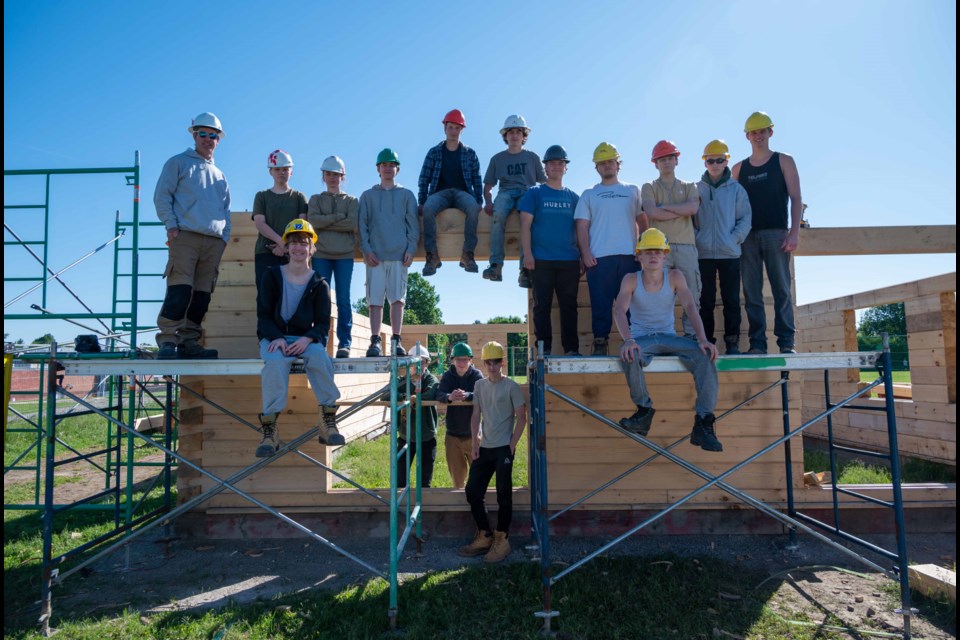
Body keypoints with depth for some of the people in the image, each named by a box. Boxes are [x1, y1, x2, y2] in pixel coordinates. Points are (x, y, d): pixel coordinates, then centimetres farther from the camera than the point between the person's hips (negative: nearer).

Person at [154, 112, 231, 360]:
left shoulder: (220, 176, 26)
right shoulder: (178, 163, 12)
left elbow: (226, 210, 24)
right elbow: (162, 196, 4)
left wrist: (225, 236, 9)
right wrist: (171, 225, -9)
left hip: (214, 241, 5)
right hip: (185, 236, -5)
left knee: (202, 294, 1)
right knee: (179, 290, -15)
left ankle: (189, 342, 4)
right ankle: (168, 341, -12)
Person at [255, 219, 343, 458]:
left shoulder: (319, 284, 6)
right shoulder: (272, 276, 6)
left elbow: (323, 323, 2)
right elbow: (263, 315, 2)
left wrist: (307, 339, -20)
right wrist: (276, 338, -18)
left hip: (305, 338, 1)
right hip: (274, 337, 0)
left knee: (320, 357, -34)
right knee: (276, 361, -36)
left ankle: (328, 421, -23)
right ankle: (269, 428, -32)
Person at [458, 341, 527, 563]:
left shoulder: (511, 386, -6)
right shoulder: (480, 385, 8)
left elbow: (521, 418, -5)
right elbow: (476, 416, 12)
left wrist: (511, 445, -9)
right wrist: (475, 444, 4)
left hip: (503, 449, -5)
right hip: (484, 448, 6)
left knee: (503, 495, 1)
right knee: (473, 492, 7)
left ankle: (502, 541, 14)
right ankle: (484, 537, 22)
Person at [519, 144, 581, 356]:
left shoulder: (573, 197, 15)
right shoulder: (535, 193, 6)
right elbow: (525, 225, -1)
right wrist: (527, 254, -11)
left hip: (569, 260, 3)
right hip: (541, 260, -3)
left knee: (569, 305, 5)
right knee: (542, 305, 0)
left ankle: (572, 349, 9)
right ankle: (544, 350, 5)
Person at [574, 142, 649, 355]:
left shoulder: (633, 191, 16)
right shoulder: (589, 195, 13)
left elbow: (642, 222, 15)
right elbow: (582, 227, 6)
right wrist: (586, 254, -7)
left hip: (629, 256, 1)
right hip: (599, 258, -1)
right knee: (601, 303, -3)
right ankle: (600, 344, 2)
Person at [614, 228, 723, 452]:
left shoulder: (675, 277, 3)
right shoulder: (631, 280, -2)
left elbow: (690, 307, -9)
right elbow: (620, 311, -17)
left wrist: (702, 339, -26)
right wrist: (628, 340, -37)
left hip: (668, 337, 2)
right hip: (641, 339, -2)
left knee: (704, 354, -26)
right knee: (629, 355, -38)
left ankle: (704, 424, -27)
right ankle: (644, 410, -17)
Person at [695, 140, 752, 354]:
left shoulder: (736, 188, 6)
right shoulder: (697, 188, 8)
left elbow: (745, 218, 5)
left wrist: (735, 238, -8)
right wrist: (696, 239, -5)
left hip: (730, 253, 0)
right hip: (703, 253, 0)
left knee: (731, 300, 1)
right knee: (705, 301, 3)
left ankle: (732, 343, 6)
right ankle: (706, 342, 9)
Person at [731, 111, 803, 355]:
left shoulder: (784, 161, 9)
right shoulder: (738, 169, 14)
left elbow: (796, 198, 2)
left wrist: (794, 232, -8)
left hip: (776, 233, -2)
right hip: (747, 236, 2)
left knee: (782, 289, -5)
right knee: (751, 292, -1)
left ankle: (787, 342, -2)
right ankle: (757, 343, 2)